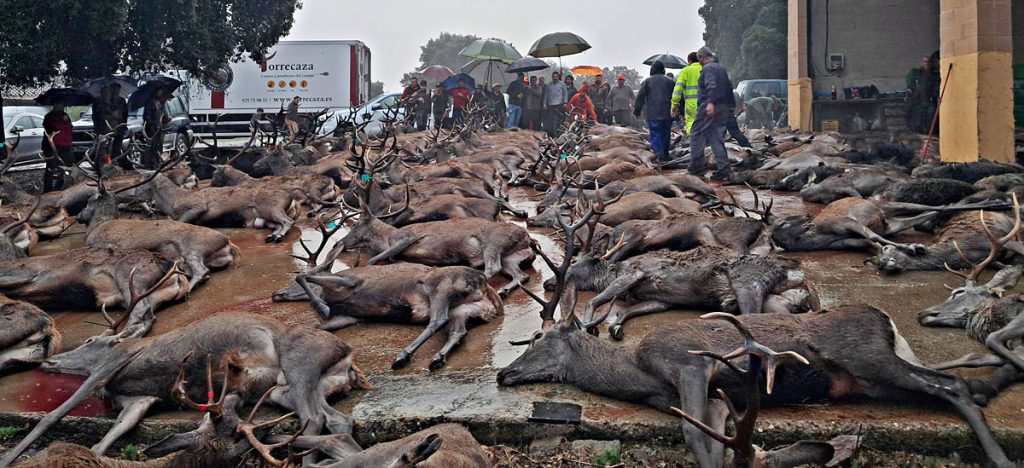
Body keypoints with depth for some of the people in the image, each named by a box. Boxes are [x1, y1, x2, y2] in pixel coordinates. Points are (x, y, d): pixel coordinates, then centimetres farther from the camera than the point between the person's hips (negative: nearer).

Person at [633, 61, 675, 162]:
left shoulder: (647, 81, 1)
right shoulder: (670, 82, 9)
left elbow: (640, 97, -1)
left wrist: (637, 111, 7)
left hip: (653, 115, -3)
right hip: (667, 114, 3)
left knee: (655, 134, -1)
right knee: (666, 134, 12)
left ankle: (659, 153, -18)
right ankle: (665, 155, 17)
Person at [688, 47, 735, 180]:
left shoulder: (708, 68, -7)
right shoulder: (722, 68, 22)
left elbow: (712, 86, -23)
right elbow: (729, 87, 26)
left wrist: (711, 102, -33)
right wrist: (729, 104, 31)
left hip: (709, 108, -9)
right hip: (723, 108, 9)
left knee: (696, 135, -1)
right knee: (718, 138, 8)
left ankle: (697, 165, -4)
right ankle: (723, 168, 2)